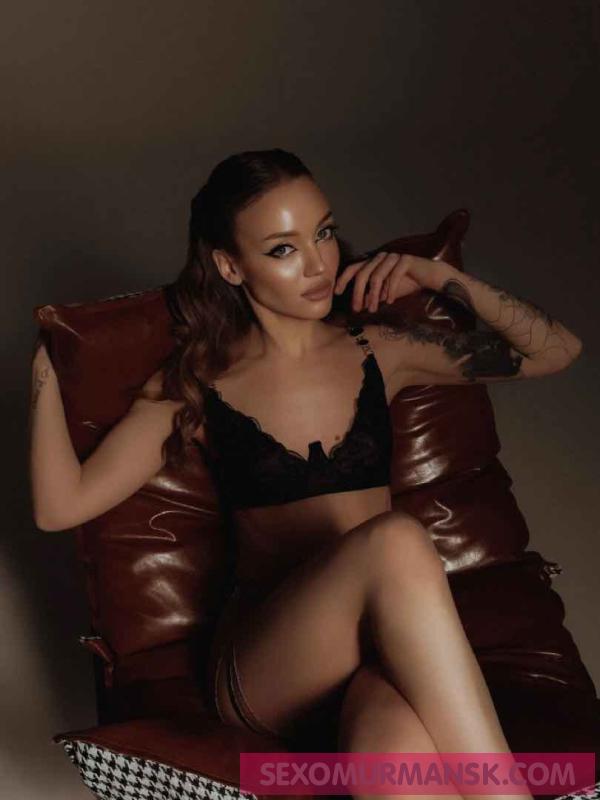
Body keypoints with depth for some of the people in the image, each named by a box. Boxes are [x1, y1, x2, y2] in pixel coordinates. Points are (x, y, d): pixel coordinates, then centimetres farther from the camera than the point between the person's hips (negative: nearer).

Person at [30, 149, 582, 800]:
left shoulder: (379, 353, 14)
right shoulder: (195, 386, 9)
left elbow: (557, 350, 18)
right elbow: (60, 506, 4)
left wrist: (441, 277, 7)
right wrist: (46, 368, 1)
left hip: (390, 644, 1)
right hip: (262, 664, 0)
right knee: (397, 540, -36)